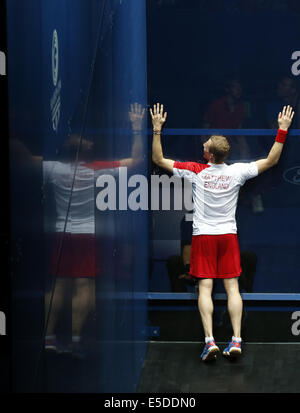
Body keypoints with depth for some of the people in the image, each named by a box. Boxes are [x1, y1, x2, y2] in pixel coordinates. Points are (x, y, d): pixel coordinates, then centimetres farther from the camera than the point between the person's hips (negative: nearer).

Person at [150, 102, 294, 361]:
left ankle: (210, 340, -13)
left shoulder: (196, 171, -11)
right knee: (232, 287, 3)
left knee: (205, 288, -2)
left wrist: (157, 129, -3)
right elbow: (271, 160, 2)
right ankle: (236, 340, -5)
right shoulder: (237, 172, -7)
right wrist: (283, 130, 4)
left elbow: (159, 159, -5)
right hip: (228, 235, 2)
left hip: (203, 236, -2)